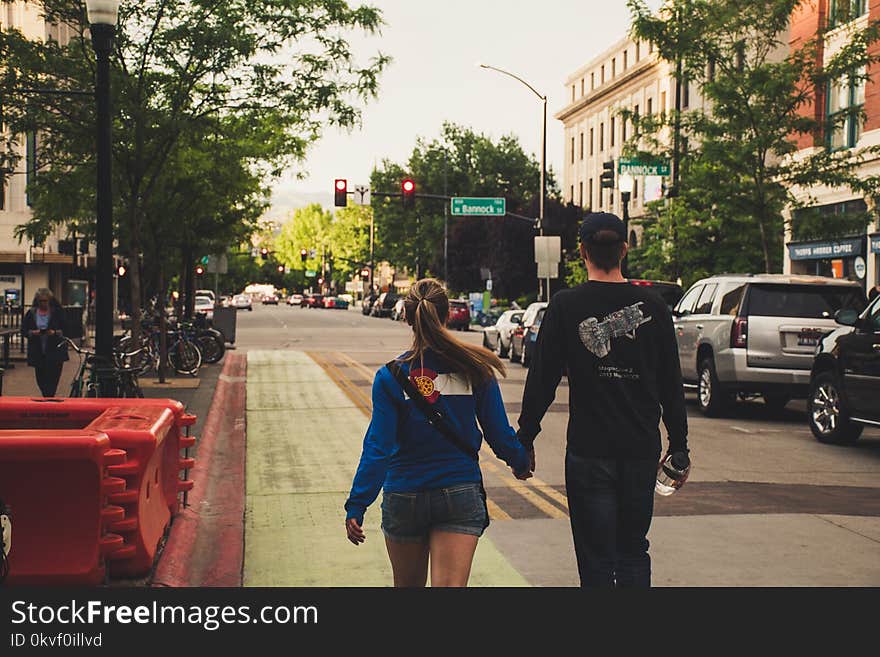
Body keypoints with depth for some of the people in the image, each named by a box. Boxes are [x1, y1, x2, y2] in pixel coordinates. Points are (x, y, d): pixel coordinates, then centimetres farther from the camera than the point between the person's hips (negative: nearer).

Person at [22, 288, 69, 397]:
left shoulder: (57, 312, -1)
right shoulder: (31, 313, 6)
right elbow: (23, 330, 5)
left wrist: (55, 332, -21)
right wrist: (32, 333, -15)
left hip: (55, 351, -3)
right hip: (37, 352, 3)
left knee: (52, 379, -8)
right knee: (41, 380, 9)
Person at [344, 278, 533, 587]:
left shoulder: (391, 377, -10)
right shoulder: (474, 370, -6)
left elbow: (378, 447, -13)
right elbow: (499, 433, 0)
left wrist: (356, 506, -9)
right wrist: (521, 463, 21)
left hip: (403, 496, 0)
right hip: (461, 494, 0)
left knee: (408, 584, 19)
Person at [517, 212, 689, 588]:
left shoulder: (566, 306, -5)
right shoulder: (652, 307, 1)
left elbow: (541, 380, -4)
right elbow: (672, 385, 6)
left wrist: (525, 440, 5)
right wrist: (679, 447, 14)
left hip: (589, 451, -3)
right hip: (642, 451, 3)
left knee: (597, 560, 4)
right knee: (634, 553, 16)